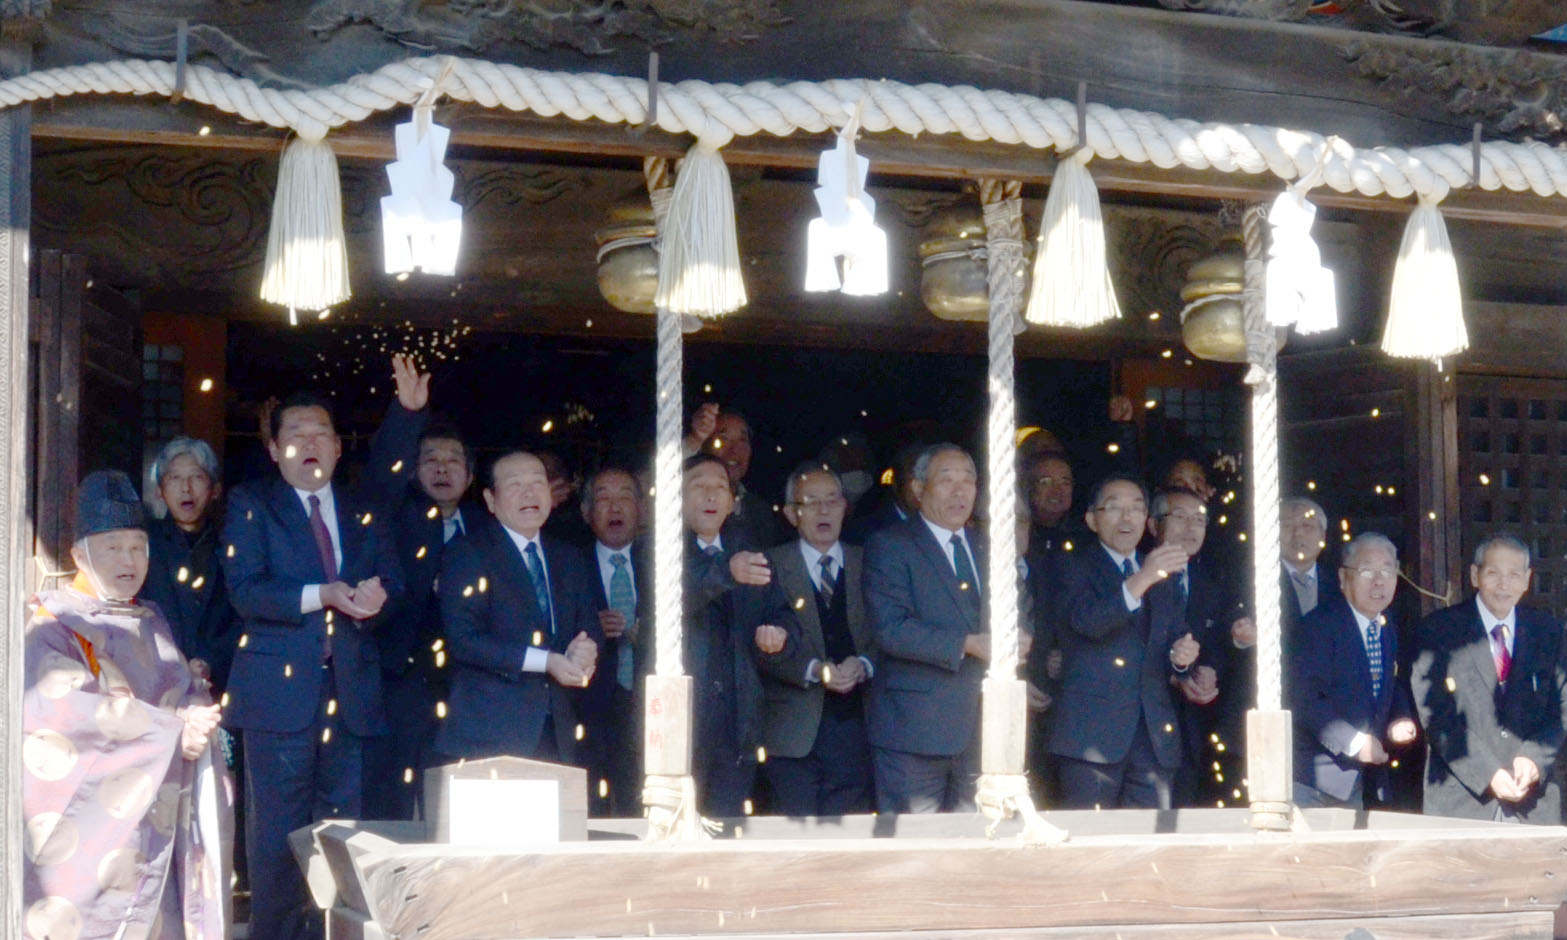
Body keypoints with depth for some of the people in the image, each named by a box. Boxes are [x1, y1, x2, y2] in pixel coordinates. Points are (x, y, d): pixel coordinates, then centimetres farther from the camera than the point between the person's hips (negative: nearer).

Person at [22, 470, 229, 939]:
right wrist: (173, 730, -19)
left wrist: (198, 721, -14)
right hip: (88, 814, -6)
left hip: (153, 813, 6)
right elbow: (63, 705, -17)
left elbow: (190, 689, 13)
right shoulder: (53, 622, -3)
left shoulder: (150, 622, 19)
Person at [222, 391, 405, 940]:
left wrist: (377, 600, -13)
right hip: (281, 689, -4)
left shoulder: (365, 514, 17)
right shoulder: (251, 505, 5)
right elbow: (245, 591, -8)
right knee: (277, 832, -4)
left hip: (351, 689, 4)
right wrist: (321, 596, -20)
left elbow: (395, 589, 11)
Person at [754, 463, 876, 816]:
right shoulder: (771, 566, 6)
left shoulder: (867, 564, 13)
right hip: (794, 731, -2)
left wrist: (863, 665, -13)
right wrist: (815, 670, -17)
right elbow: (763, 648, -2)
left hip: (854, 724, 2)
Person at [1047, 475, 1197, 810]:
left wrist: (1181, 656, -7)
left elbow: (1174, 636, 18)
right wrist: (1141, 580, -30)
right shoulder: (1075, 566, 3)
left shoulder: (1162, 579, 21)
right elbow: (1087, 620, -16)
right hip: (1091, 734, -5)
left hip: (1154, 736, 5)